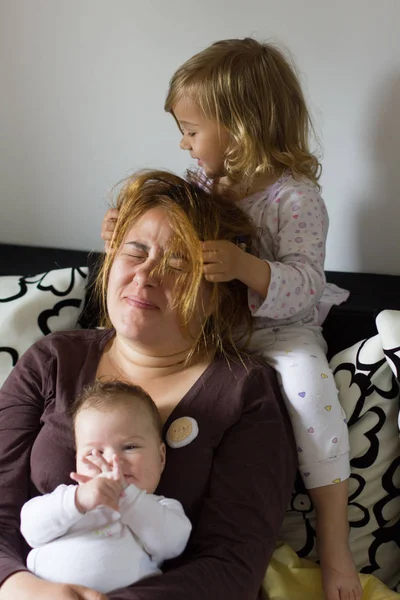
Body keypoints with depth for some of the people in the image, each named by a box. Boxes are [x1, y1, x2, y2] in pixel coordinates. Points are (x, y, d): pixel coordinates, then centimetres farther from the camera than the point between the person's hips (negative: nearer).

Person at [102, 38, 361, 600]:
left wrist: (246, 267, -46)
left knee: (309, 388, -33)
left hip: (281, 333, -6)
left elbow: (304, 285, -28)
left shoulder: (296, 197, -17)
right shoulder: (207, 183, 4)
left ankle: (334, 545, -21)